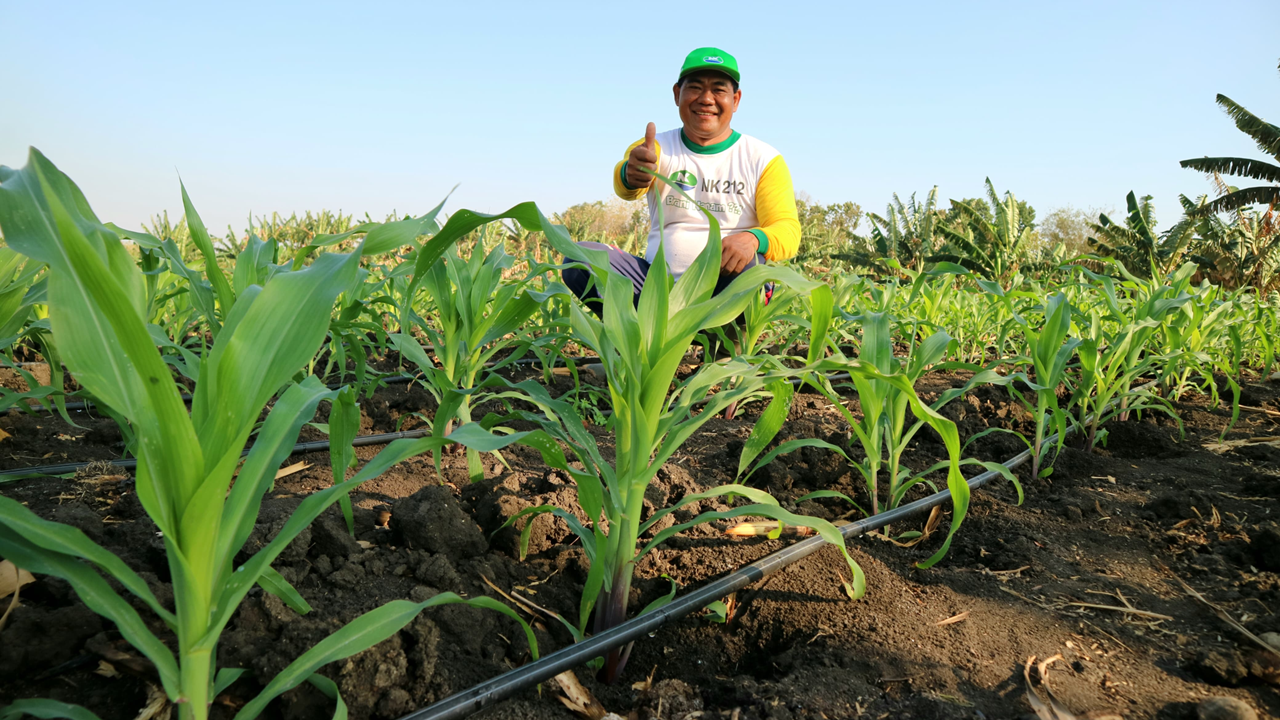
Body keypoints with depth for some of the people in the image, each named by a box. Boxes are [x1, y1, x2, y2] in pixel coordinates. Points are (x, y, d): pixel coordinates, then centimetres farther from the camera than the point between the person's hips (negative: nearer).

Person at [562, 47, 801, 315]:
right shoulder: (657, 148, 6)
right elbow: (625, 189, -18)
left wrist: (753, 239, -30)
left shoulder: (764, 159, 6)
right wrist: (630, 176, -45)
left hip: (725, 288, -1)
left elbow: (788, 231, -5)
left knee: (746, 265, -36)